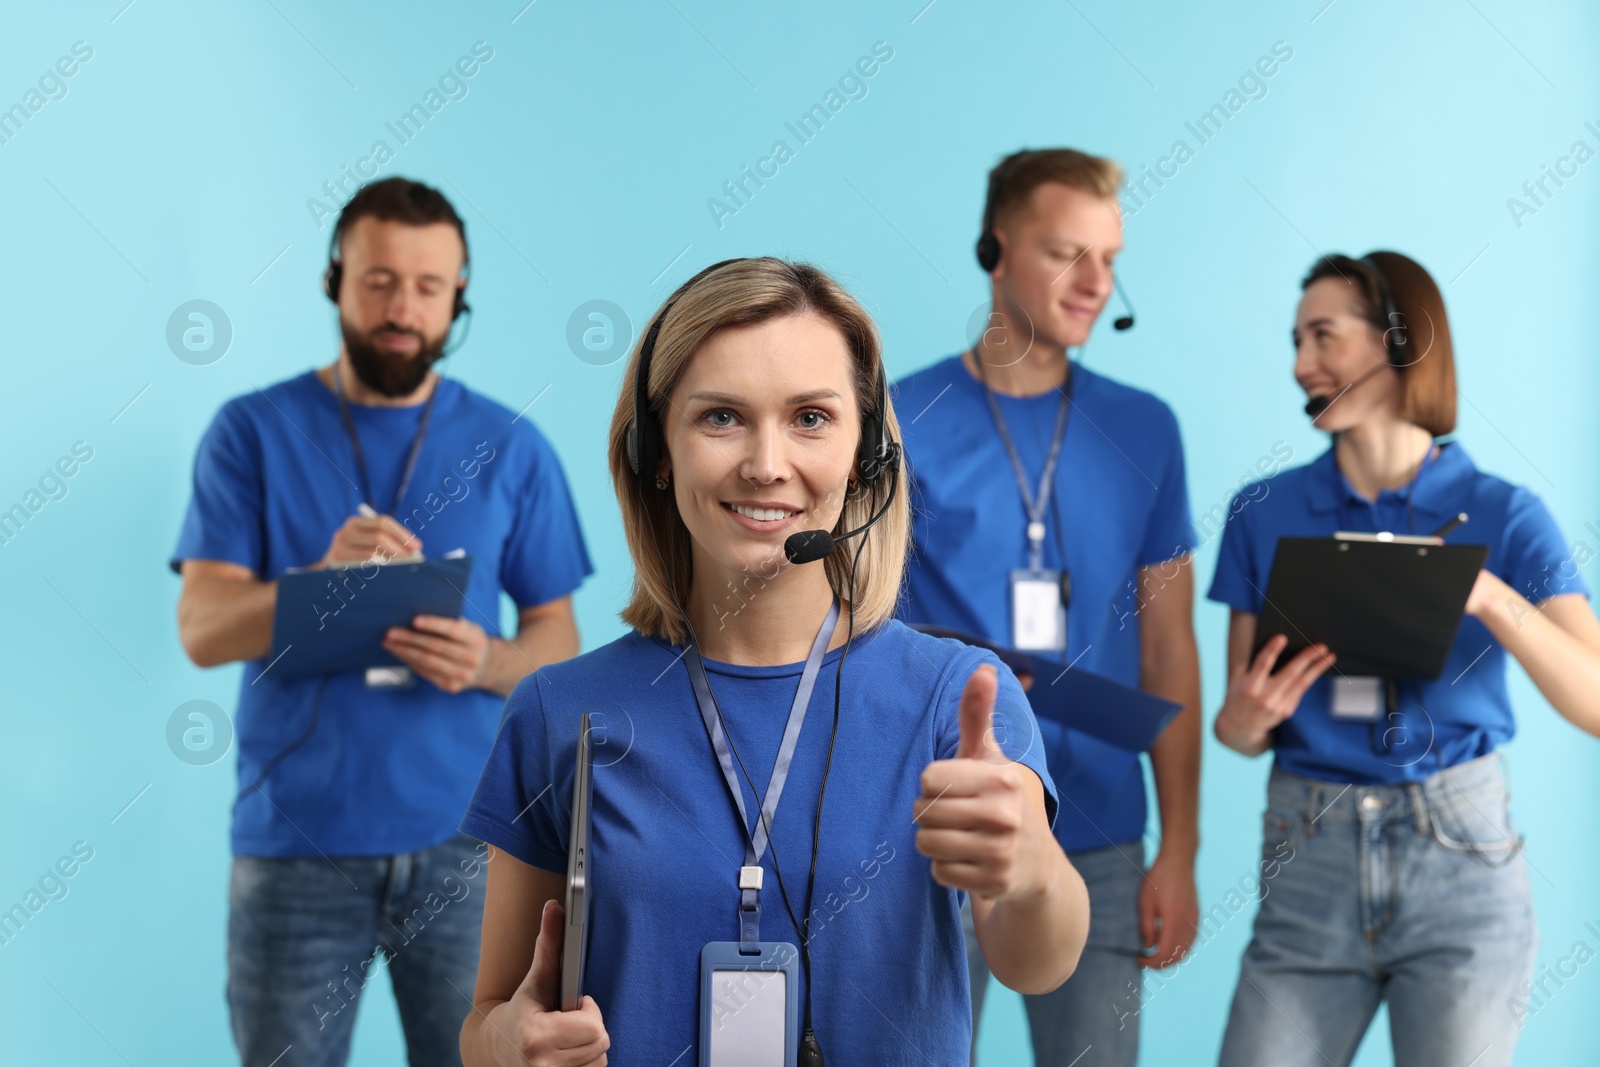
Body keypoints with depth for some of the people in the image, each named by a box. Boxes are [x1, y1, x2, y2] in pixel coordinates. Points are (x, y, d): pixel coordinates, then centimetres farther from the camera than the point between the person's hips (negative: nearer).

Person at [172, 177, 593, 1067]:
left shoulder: (512, 448, 6)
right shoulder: (254, 432, 3)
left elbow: (558, 640, 8)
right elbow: (202, 629, -5)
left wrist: (487, 661, -15)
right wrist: (323, 579, -24)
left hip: (465, 839, 1)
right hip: (296, 840, 0)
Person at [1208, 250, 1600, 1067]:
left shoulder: (1502, 517, 0)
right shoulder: (1264, 515, 5)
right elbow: (1238, 726, 8)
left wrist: (1491, 600, -23)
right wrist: (1244, 720, -14)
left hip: (1460, 854, -1)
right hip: (1308, 856, 1)